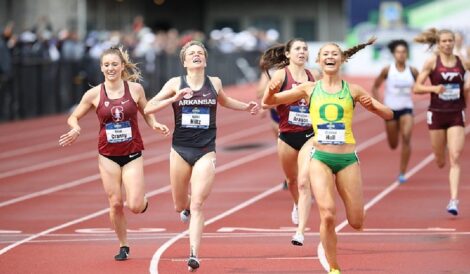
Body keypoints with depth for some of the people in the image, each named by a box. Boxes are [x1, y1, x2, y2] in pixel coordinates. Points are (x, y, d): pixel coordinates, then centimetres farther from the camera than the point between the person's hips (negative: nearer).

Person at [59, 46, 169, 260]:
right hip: (108, 156, 1)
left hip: (132, 154, -1)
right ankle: (123, 246, 19)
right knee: (115, 204, 1)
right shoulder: (94, 94, -3)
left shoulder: (135, 89, -3)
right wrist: (75, 129, -16)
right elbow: (74, 117, 6)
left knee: (135, 206, -10)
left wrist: (155, 125, -10)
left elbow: (147, 113, 11)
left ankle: (144, 200, 27)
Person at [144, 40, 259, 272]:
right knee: (180, 206, 13)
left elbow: (224, 101, 28)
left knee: (197, 205, -13)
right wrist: (174, 98, -21)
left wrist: (246, 107, 14)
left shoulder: (214, 83, 4)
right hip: (180, 150, 1)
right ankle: (187, 206, 50)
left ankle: (194, 255, -14)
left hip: (205, 152, 0)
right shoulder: (176, 83, -2)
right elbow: (148, 108, -8)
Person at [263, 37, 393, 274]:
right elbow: (269, 102, 8)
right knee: (327, 215, -18)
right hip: (320, 158, -1)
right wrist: (271, 91, -14)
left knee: (356, 223, 1)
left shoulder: (352, 90, 6)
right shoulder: (309, 89, 6)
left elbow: (388, 115, 7)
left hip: (348, 159, 1)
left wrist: (372, 105, -13)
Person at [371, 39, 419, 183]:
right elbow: (375, 87, 3)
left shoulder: (412, 71, -4)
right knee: (393, 145, 10)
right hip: (390, 109, 0)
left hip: (406, 108, 0)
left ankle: (402, 173, -15)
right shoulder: (387, 70, -7)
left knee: (406, 137, -22)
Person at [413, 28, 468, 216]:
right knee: (440, 160, 11)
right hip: (437, 114, 0)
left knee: (455, 158, -12)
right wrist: (433, 88, -20)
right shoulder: (432, 62, -3)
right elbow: (417, 88, -5)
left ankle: (454, 200, -16)